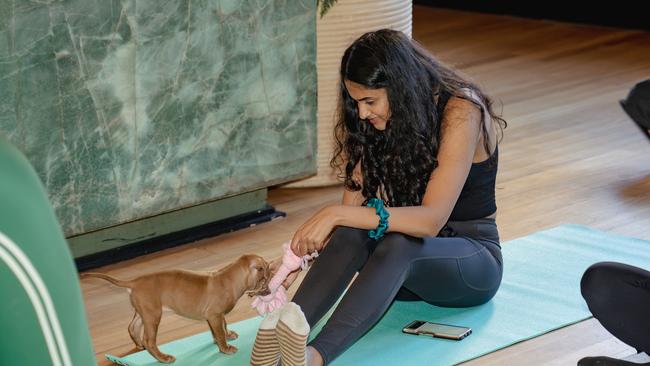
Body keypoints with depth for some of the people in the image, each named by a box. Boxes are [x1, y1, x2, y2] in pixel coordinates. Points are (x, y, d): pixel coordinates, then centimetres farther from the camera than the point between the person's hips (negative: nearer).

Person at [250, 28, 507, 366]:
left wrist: (337, 214, -37)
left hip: (474, 256, -5)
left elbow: (431, 220, -31)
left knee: (399, 246, -39)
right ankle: (278, 333, -52)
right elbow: (354, 203, -6)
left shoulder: (460, 113, -22)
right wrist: (301, 253, -24)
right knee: (354, 232, -30)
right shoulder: (383, 121, -1)